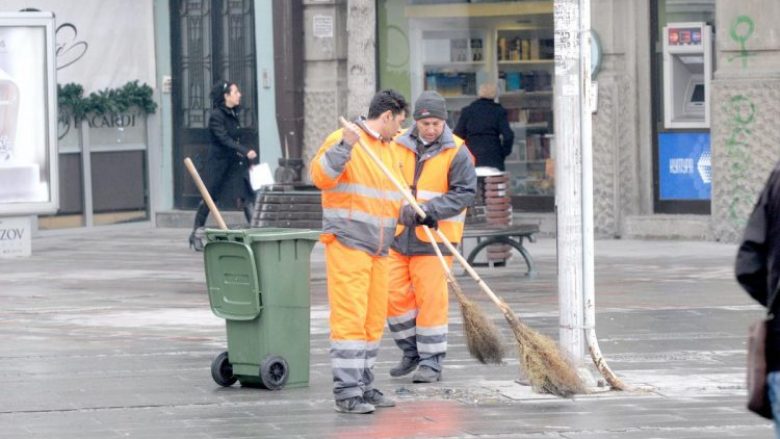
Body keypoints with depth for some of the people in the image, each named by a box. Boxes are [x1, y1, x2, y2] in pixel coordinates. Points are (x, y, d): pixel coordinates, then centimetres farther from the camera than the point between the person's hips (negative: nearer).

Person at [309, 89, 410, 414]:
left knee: (373, 321, 11)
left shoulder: (389, 148, 19)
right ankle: (346, 393, -13)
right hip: (347, 244, -9)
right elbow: (320, 176, -23)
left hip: (378, 249, 9)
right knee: (349, 318, -12)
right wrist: (344, 145, -33)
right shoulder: (343, 140, -8)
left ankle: (364, 387, 18)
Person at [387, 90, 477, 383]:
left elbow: (464, 194, -9)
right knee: (395, 296, 4)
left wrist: (428, 210, -21)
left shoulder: (456, 153, -5)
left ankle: (431, 362, 5)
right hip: (399, 235, 4)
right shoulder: (400, 147, 6)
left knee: (431, 299, -4)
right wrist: (400, 210, -6)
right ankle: (411, 351, 23)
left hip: (434, 238, -4)